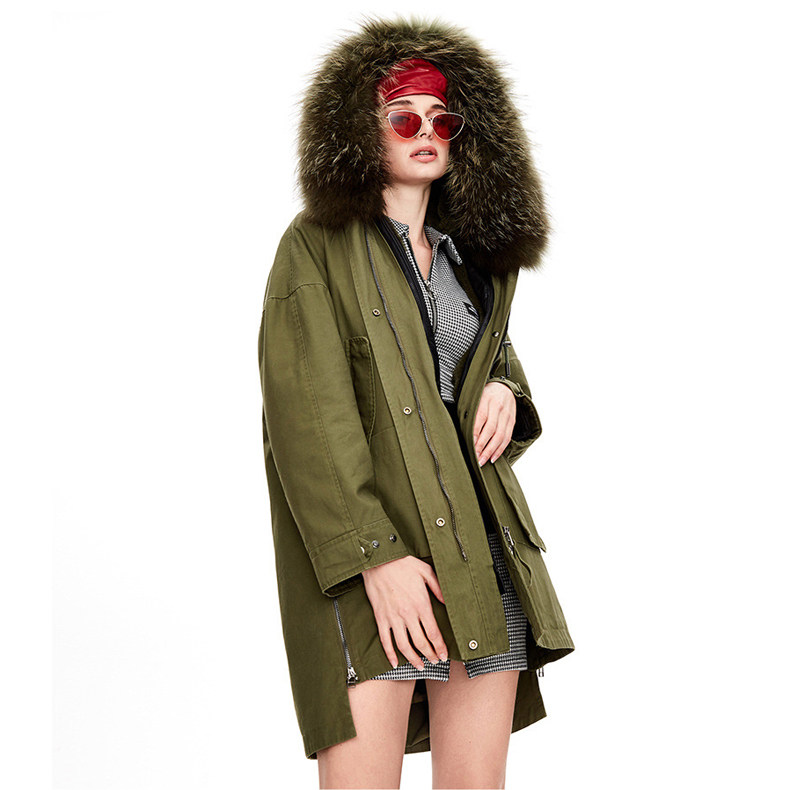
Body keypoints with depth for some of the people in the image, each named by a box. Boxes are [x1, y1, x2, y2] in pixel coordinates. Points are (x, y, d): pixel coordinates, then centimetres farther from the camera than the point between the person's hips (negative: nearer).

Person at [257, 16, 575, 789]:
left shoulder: (472, 259, 18)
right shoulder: (317, 247, 1)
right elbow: (307, 414, -9)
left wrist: (505, 391, 6)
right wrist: (375, 556, -18)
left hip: (483, 548, 6)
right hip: (361, 556, -5)